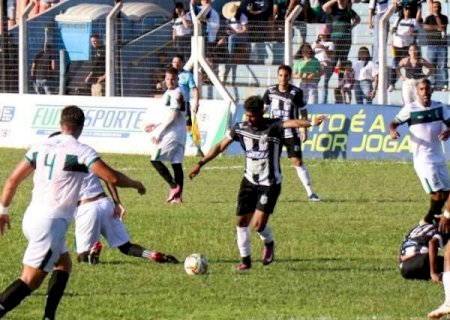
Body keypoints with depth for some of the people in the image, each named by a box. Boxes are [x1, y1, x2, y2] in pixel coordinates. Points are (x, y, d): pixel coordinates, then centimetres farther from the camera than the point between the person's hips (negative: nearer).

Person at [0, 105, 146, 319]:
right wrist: (135, 184, 7)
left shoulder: (40, 147, 10)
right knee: (30, 281, -8)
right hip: (51, 222, -8)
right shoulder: (81, 151, -8)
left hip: (31, 218, 8)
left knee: (64, 264, 23)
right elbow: (112, 177, -12)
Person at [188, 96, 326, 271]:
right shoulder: (240, 128, -4)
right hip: (249, 181, 5)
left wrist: (310, 123, -58)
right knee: (241, 221, 3)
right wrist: (200, 164, 7)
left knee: (258, 224, -13)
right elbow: (221, 146, 7)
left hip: (270, 184, -5)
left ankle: (269, 244, 20)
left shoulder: (273, 127, -18)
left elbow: (291, 123, -38)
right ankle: (245, 260, 20)